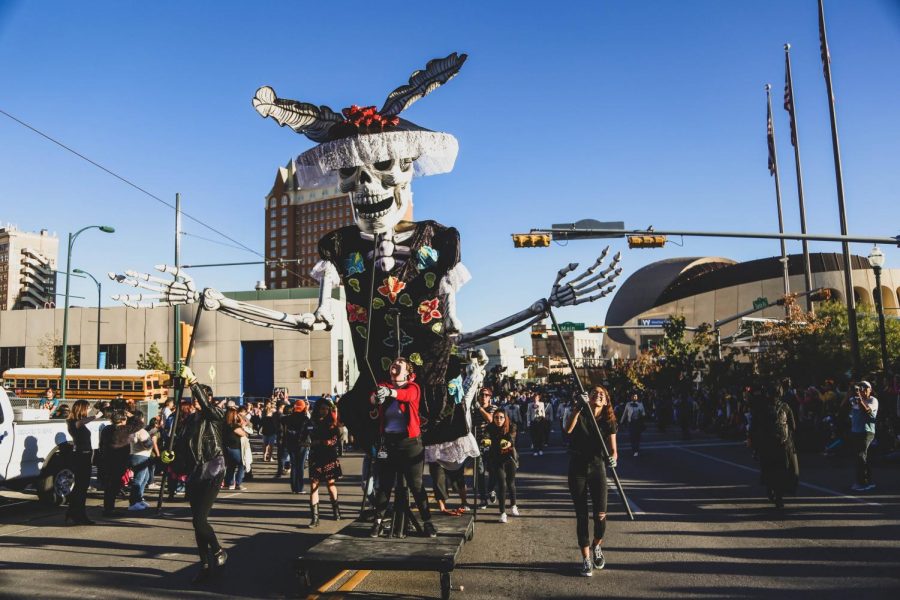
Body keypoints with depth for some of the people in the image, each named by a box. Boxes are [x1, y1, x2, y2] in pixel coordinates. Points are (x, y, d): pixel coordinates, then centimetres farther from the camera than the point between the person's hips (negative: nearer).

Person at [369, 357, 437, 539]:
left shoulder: (413, 387, -2)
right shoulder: (382, 386, 6)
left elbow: (408, 394, -25)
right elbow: (372, 398, -15)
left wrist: (390, 392, -46)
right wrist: (376, 397, -40)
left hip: (410, 442, -2)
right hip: (388, 441, 2)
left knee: (416, 484, 3)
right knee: (384, 484, 8)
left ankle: (427, 521, 14)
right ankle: (378, 521, 21)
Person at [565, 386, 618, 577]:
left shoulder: (608, 422, 3)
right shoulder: (580, 416, -2)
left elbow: (613, 448, 0)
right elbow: (568, 429, -22)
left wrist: (613, 457, -21)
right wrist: (579, 408, -27)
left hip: (598, 468, 1)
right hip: (577, 469, -1)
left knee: (600, 514, -8)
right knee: (581, 515, 3)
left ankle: (596, 546, 24)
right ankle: (586, 558, 16)